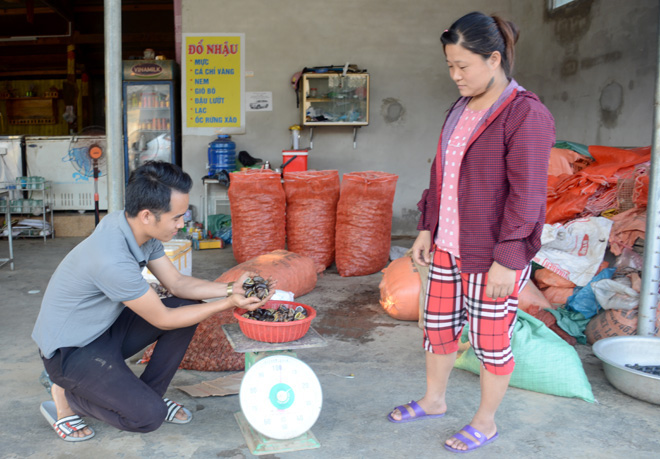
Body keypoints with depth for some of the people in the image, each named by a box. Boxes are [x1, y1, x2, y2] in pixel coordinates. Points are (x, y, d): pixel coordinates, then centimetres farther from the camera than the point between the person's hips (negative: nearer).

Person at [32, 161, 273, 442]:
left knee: (190, 306, -4)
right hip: (69, 351, -8)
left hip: (107, 329, 9)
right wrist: (228, 304, -20)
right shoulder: (112, 260, -35)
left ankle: (150, 394, 9)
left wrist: (230, 288, -11)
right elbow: (163, 319, -23)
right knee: (148, 416, -19)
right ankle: (66, 397, 5)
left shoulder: (141, 230, -9)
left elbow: (177, 283, 1)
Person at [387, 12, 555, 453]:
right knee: (438, 325, 18)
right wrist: (428, 228, 12)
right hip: (448, 245, 8)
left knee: (490, 339, 8)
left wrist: (507, 260, -20)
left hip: (494, 253, -8)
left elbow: (526, 194, -19)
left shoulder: (526, 115, -16)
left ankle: (485, 422, 29)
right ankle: (434, 400, 40)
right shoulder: (462, 109, 9)